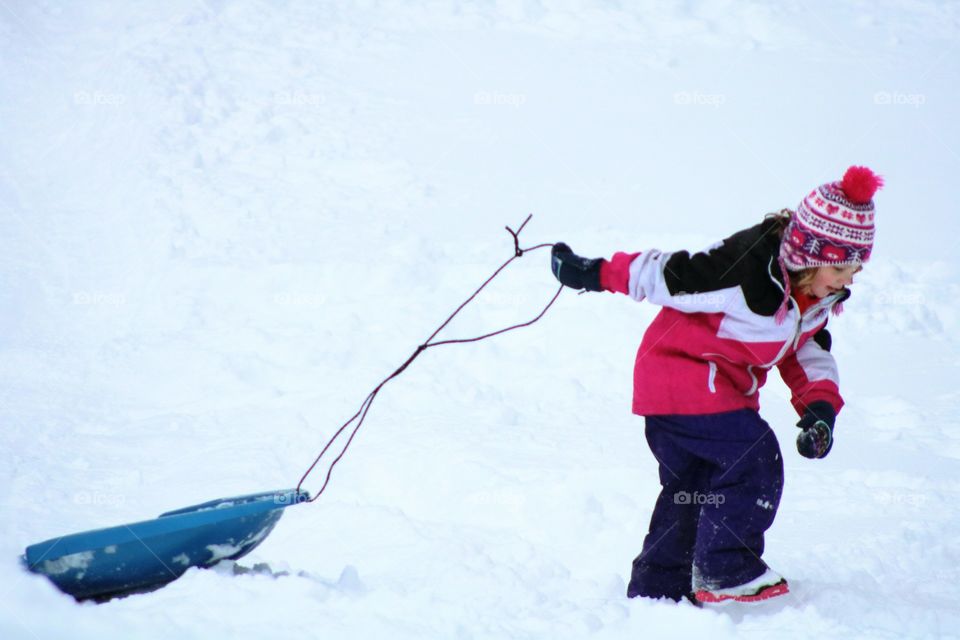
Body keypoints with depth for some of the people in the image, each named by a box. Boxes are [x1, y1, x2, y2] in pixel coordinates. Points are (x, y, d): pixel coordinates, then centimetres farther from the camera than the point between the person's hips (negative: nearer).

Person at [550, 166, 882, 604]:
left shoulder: (820, 294, -3)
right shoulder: (747, 269, -31)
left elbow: (810, 348, 9)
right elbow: (670, 276, -23)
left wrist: (820, 405, -8)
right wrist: (594, 275, -15)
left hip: (723, 388, 9)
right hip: (680, 375, -9)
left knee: (692, 487, 16)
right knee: (754, 457, -18)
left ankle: (656, 589, 27)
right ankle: (723, 571, -8)